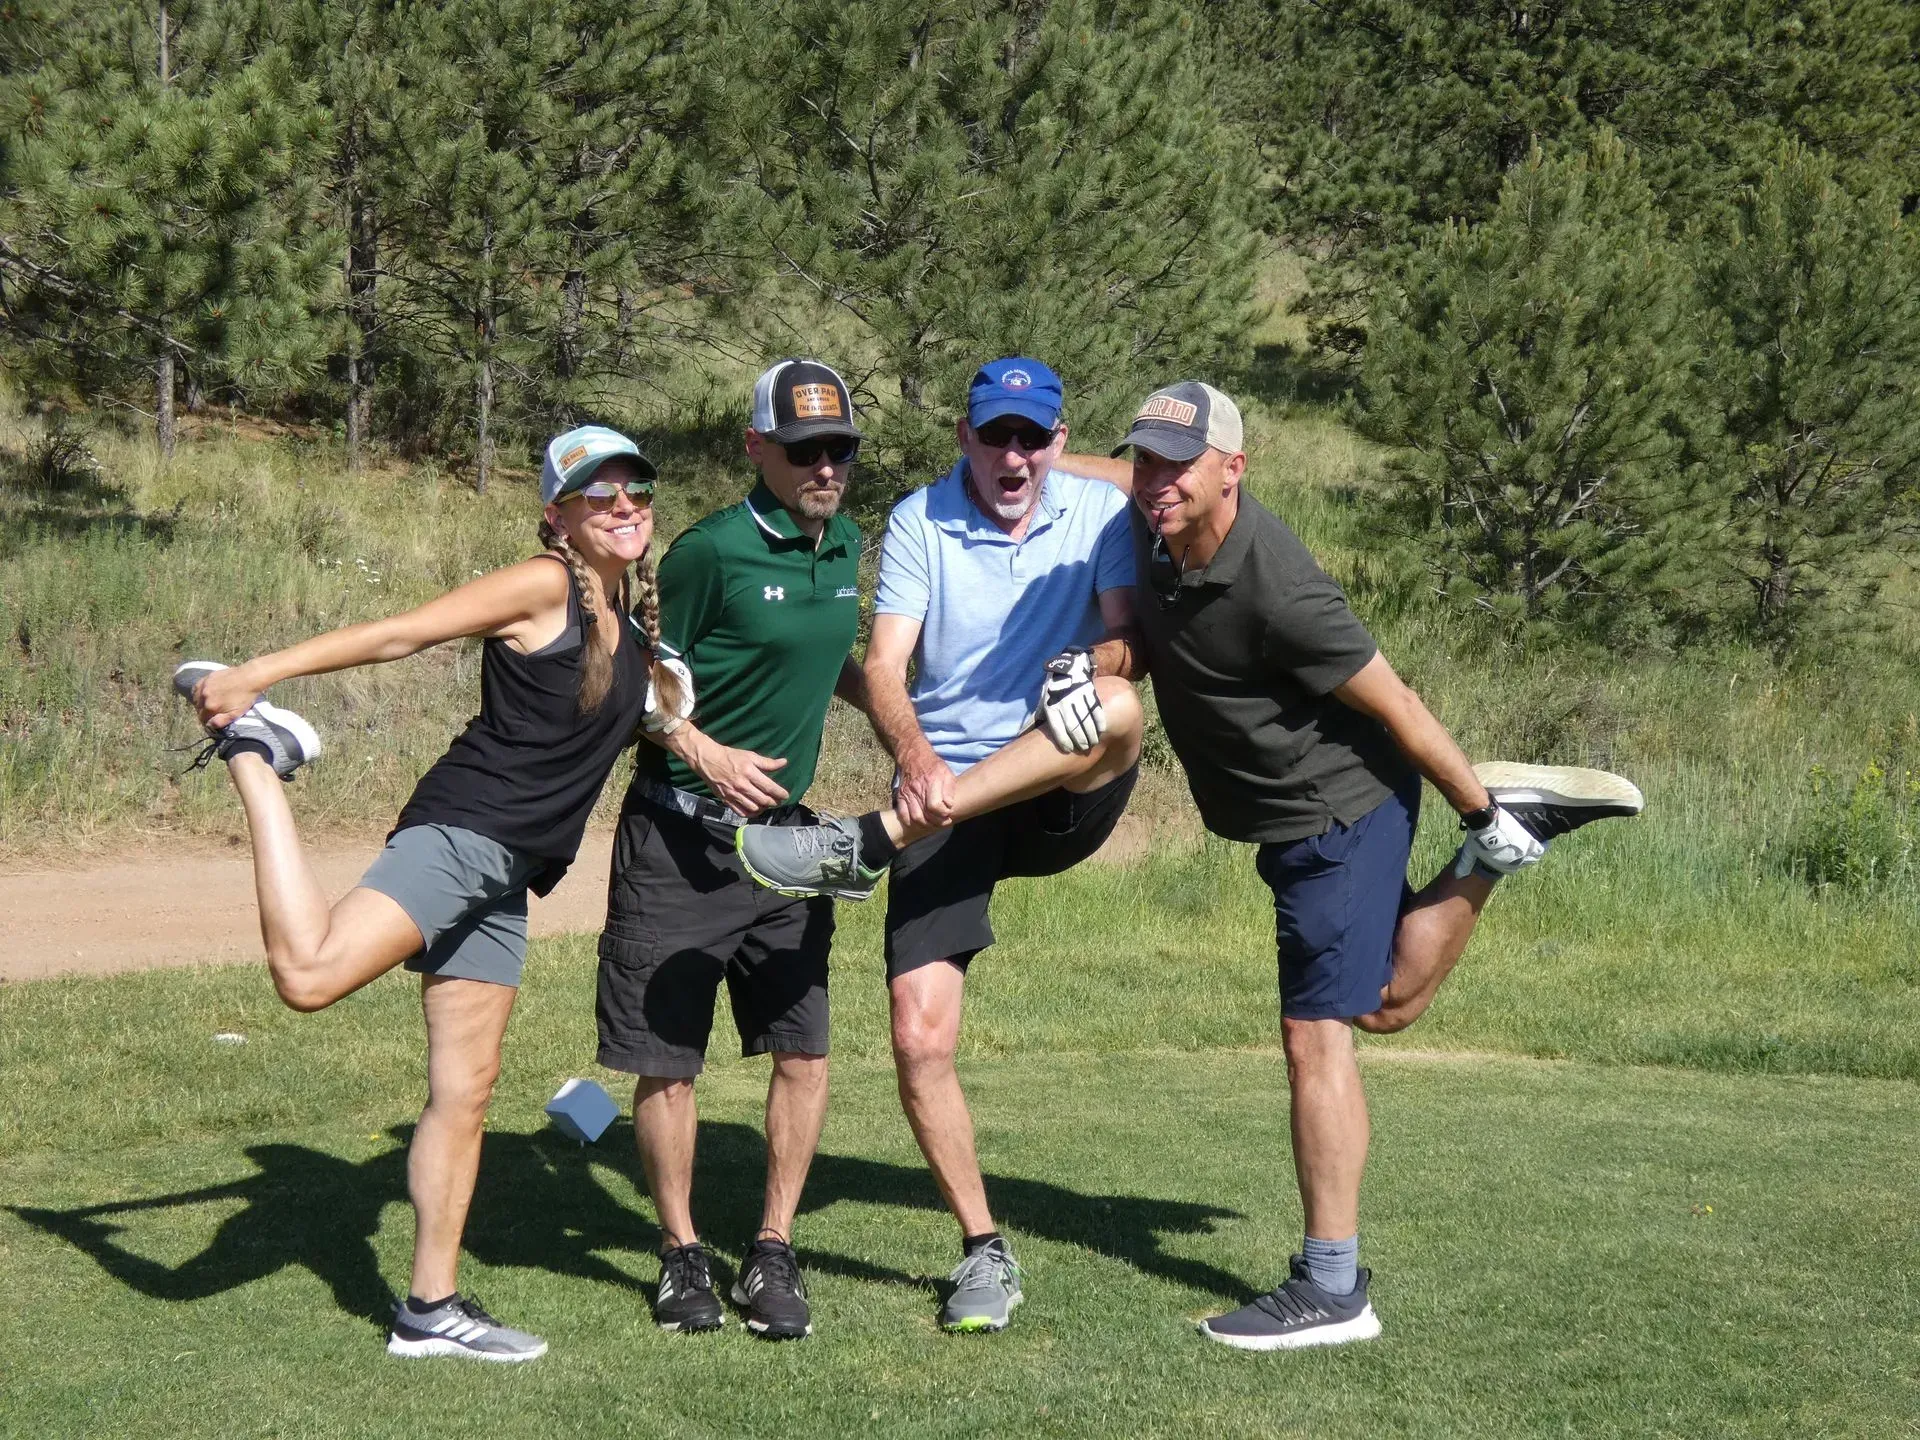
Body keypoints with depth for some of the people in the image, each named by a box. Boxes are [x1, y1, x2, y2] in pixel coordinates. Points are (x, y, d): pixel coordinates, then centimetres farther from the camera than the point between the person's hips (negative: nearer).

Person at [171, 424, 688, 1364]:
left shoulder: (633, 631, 18)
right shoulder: (543, 587, -5)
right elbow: (399, 634, -11)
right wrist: (259, 671, -17)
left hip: (505, 882, 8)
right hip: (460, 833, -8)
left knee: (464, 1092, 9)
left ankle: (430, 1310, 16)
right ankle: (250, 752, -8)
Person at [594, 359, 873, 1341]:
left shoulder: (845, 546, 9)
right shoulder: (713, 551, -14)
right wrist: (706, 754, -20)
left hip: (783, 830, 6)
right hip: (680, 835, -6)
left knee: (804, 1049, 1)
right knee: (666, 1063, 2)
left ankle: (773, 1256, 14)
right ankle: (682, 1255, 20)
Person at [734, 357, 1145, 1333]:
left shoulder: (1101, 513, 6)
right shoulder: (919, 521, 3)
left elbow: (1127, 637, -6)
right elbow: (884, 665, -8)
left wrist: (1097, 662, -31)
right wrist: (916, 757, -29)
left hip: (1063, 803, 0)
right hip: (947, 800, 0)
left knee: (1111, 708, -36)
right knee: (920, 1039, -11)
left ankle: (866, 844, -37)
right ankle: (984, 1254, 10)